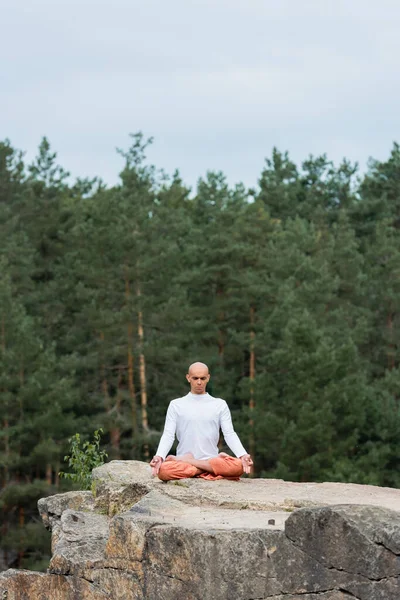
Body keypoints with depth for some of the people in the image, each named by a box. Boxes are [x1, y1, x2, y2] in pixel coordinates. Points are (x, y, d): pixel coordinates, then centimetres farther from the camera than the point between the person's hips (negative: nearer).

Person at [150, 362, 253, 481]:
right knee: (163, 470, -36)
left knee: (238, 466, -32)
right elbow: (168, 435, 2)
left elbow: (229, 434, 3)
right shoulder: (176, 405, 10)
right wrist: (159, 456, -18)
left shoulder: (220, 404, 11)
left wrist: (243, 455, -16)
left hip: (211, 458, 1)